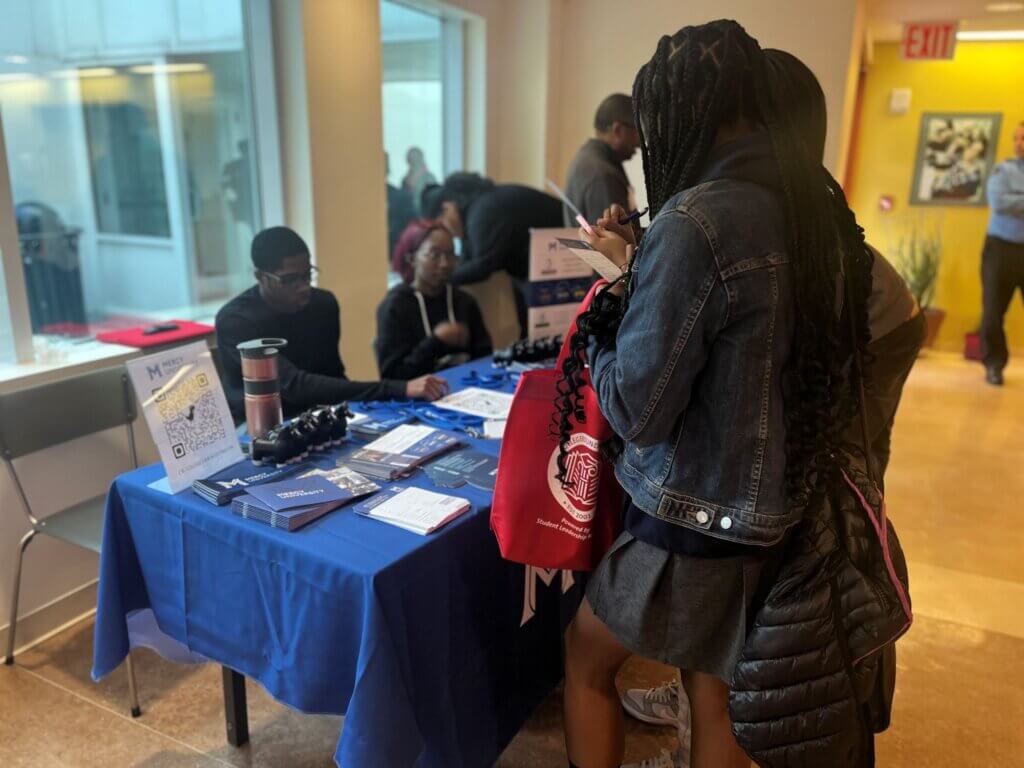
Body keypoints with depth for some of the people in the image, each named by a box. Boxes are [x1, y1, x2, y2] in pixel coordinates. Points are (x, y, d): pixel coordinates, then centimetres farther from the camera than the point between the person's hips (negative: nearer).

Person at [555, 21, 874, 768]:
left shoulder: (696, 220, -24)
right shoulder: (818, 206, 2)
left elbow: (637, 410, -21)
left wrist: (600, 312, -4)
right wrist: (638, 268, 11)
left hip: (695, 518, -7)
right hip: (777, 507, 8)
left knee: (585, 659, 20)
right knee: (714, 691, 24)